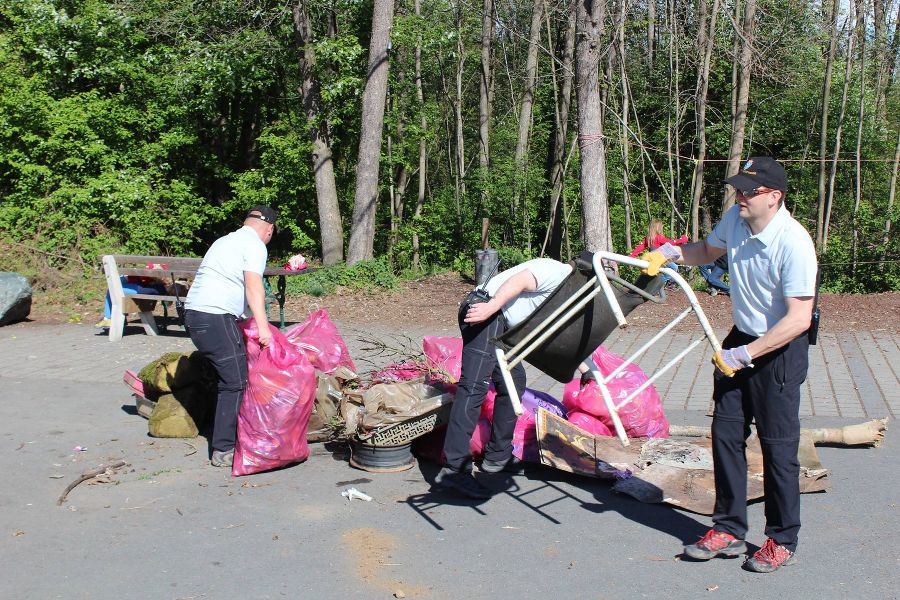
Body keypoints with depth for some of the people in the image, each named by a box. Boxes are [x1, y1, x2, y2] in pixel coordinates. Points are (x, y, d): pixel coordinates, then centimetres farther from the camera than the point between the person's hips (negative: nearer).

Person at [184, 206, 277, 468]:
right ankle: (223, 450, -8)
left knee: (231, 379, 14)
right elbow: (254, 285, -16)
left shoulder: (226, 240, 26)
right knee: (235, 382, -8)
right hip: (216, 317, -10)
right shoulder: (255, 245, -2)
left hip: (194, 312, 10)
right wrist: (262, 325, -24)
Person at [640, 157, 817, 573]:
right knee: (725, 434, 9)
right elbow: (709, 250, 20)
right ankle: (729, 530, 22)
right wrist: (672, 252, 0)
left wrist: (745, 355, -25)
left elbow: (799, 319, -26)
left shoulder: (793, 243, -25)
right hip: (740, 342, 7)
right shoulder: (735, 221, -3)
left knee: (777, 445, 1)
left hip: (781, 351, -7)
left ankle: (782, 541, 19)